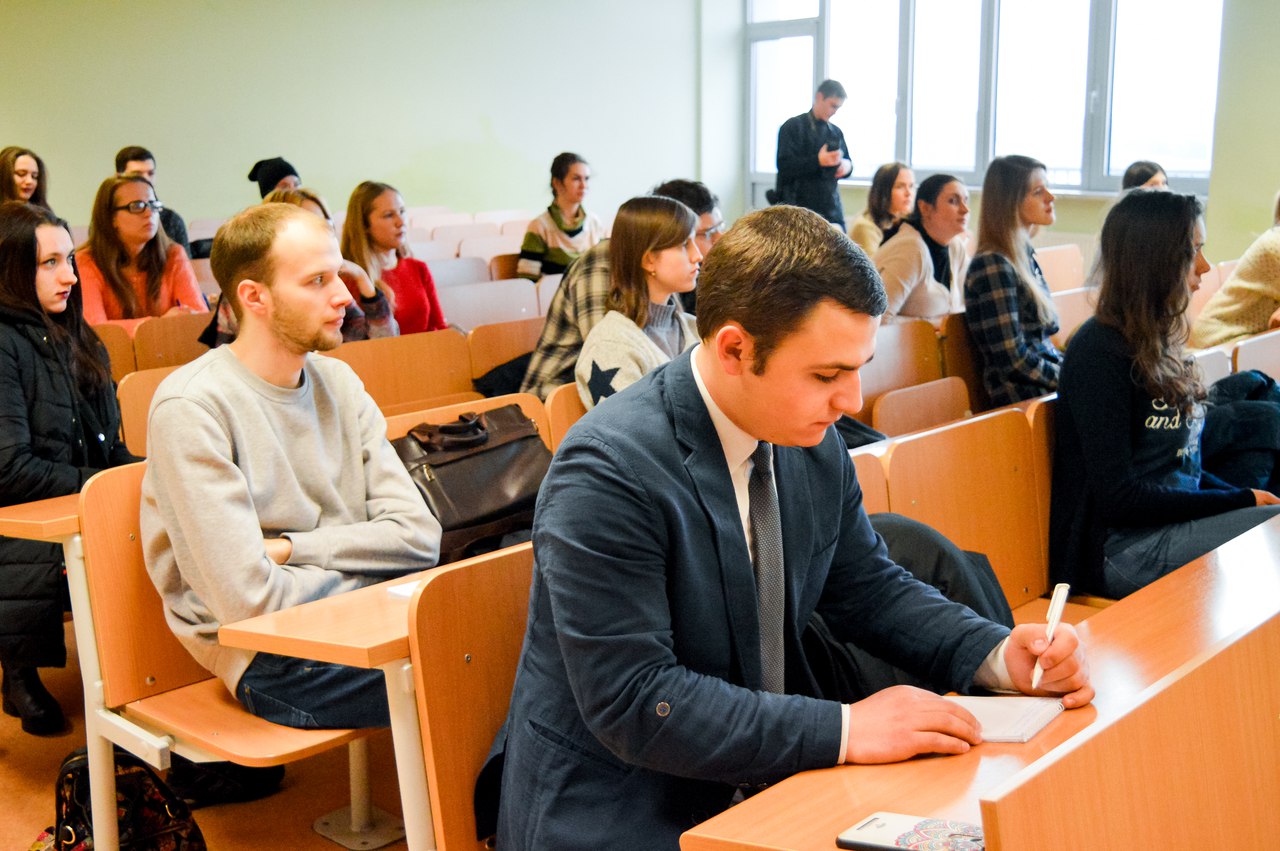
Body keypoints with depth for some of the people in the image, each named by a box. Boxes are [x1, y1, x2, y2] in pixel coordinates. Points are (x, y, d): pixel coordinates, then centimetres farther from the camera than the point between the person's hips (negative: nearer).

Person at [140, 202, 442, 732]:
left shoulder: (338, 382, 8)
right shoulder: (191, 407, -13)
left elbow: (418, 537, 0)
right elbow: (250, 600, -19)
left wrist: (290, 549, -11)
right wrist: (363, 567, -5)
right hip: (269, 660, -6)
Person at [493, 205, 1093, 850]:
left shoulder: (813, 442, 0)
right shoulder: (606, 473, -24)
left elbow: (867, 590, 12)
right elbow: (632, 704, -26)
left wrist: (999, 656, -4)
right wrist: (844, 729, -28)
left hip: (759, 775, 7)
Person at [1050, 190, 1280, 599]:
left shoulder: (1158, 342, 12)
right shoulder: (1101, 353, -14)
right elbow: (1119, 497, -17)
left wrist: (1243, 496, 1)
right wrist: (1240, 501, -12)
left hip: (1176, 517, 8)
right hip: (1119, 548, -8)